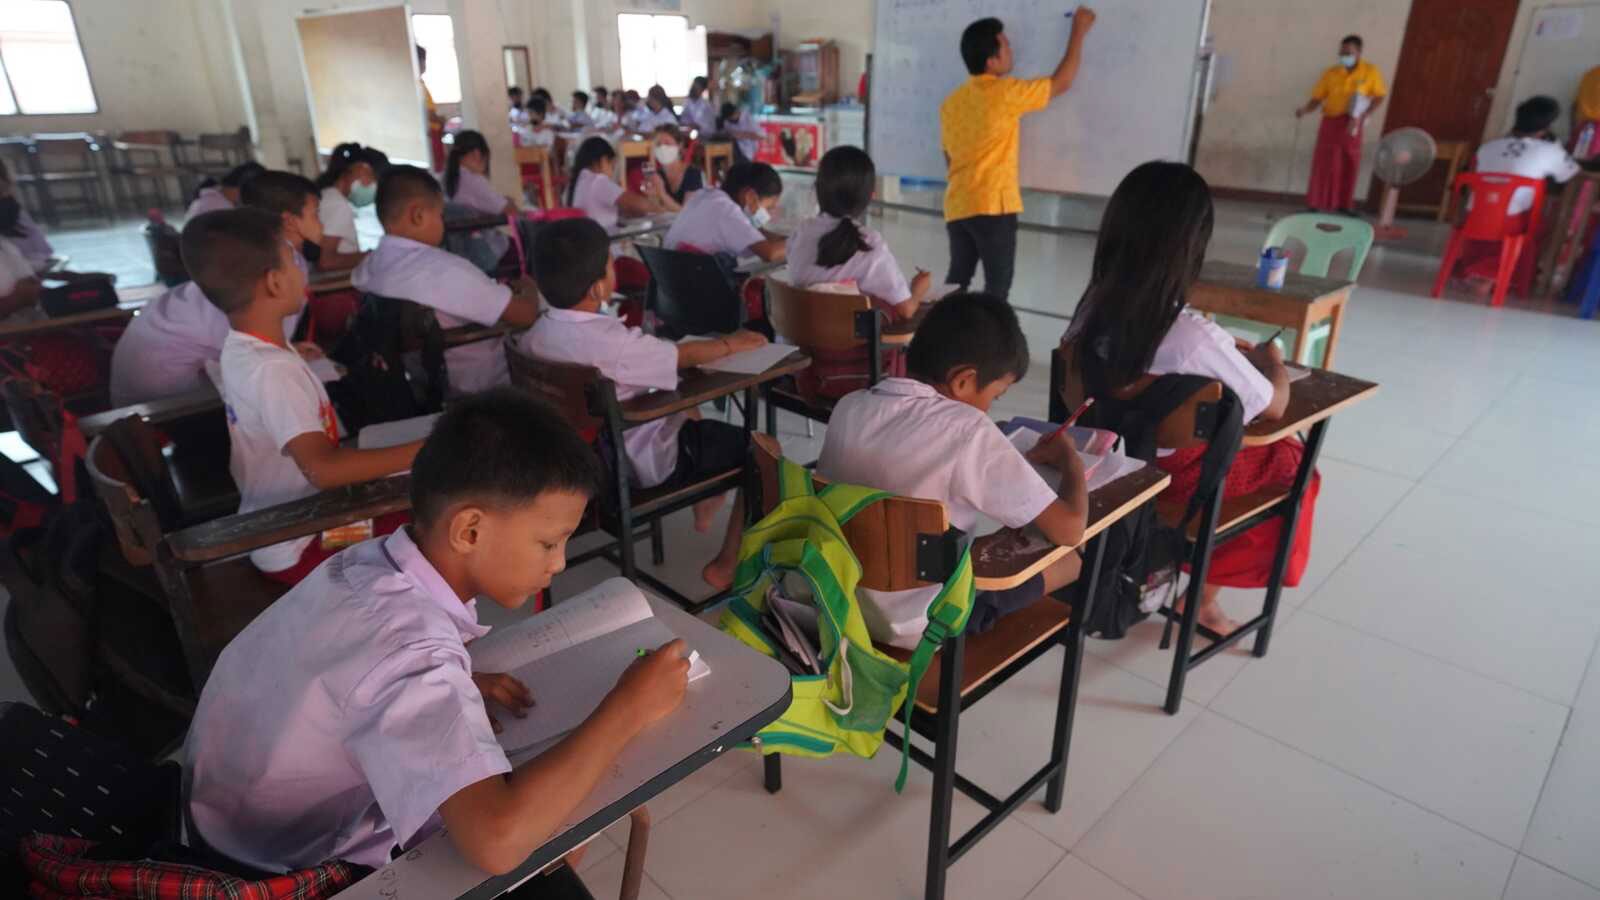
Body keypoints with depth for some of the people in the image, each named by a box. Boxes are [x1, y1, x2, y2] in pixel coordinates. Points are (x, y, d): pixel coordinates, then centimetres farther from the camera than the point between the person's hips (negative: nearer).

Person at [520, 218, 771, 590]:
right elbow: (684, 356, -16)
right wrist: (731, 343, 1)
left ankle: (703, 505, 44)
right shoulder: (613, 342, -31)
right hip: (644, 464, -9)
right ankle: (726, 564, 8)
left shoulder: (536, 335, -8)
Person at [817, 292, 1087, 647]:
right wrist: (1069, 458, -1)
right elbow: (1069, 528, -21)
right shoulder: (966, 430, -24)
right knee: (1068, 562, 14)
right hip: (919, 625, -6)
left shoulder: (848, 407, -6)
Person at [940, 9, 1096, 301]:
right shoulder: (1004, 92, -9)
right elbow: (1062, 83, 3)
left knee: (957, 281, 14)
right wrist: (1079, 32, 14)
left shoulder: (951, 102, 12)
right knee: (998, 285, -2)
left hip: (957, 207, 7)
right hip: (991, 206, -7)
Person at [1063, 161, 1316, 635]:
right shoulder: (1197, 339, -30)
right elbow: (1274, 406, -13)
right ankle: (1204, 597, 29)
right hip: (1178, 481, -5)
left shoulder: (1094, 309, -14)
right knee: (1289, 458, 21)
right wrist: (1273, 363, 8)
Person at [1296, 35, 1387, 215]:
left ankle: (1344, 204, 16)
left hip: (1352, 125, 1)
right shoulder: (1331, 73, 0)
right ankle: (1318, 204, 0)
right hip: (1331, 122, -1)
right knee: (1325, 163, -4)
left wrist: (1362, 116, -13)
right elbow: (1317, 98, -1)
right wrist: (1305, 109, -21)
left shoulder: (1370, 71, 0)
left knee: (1350, 164, 6)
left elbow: (1379, 97, -1)